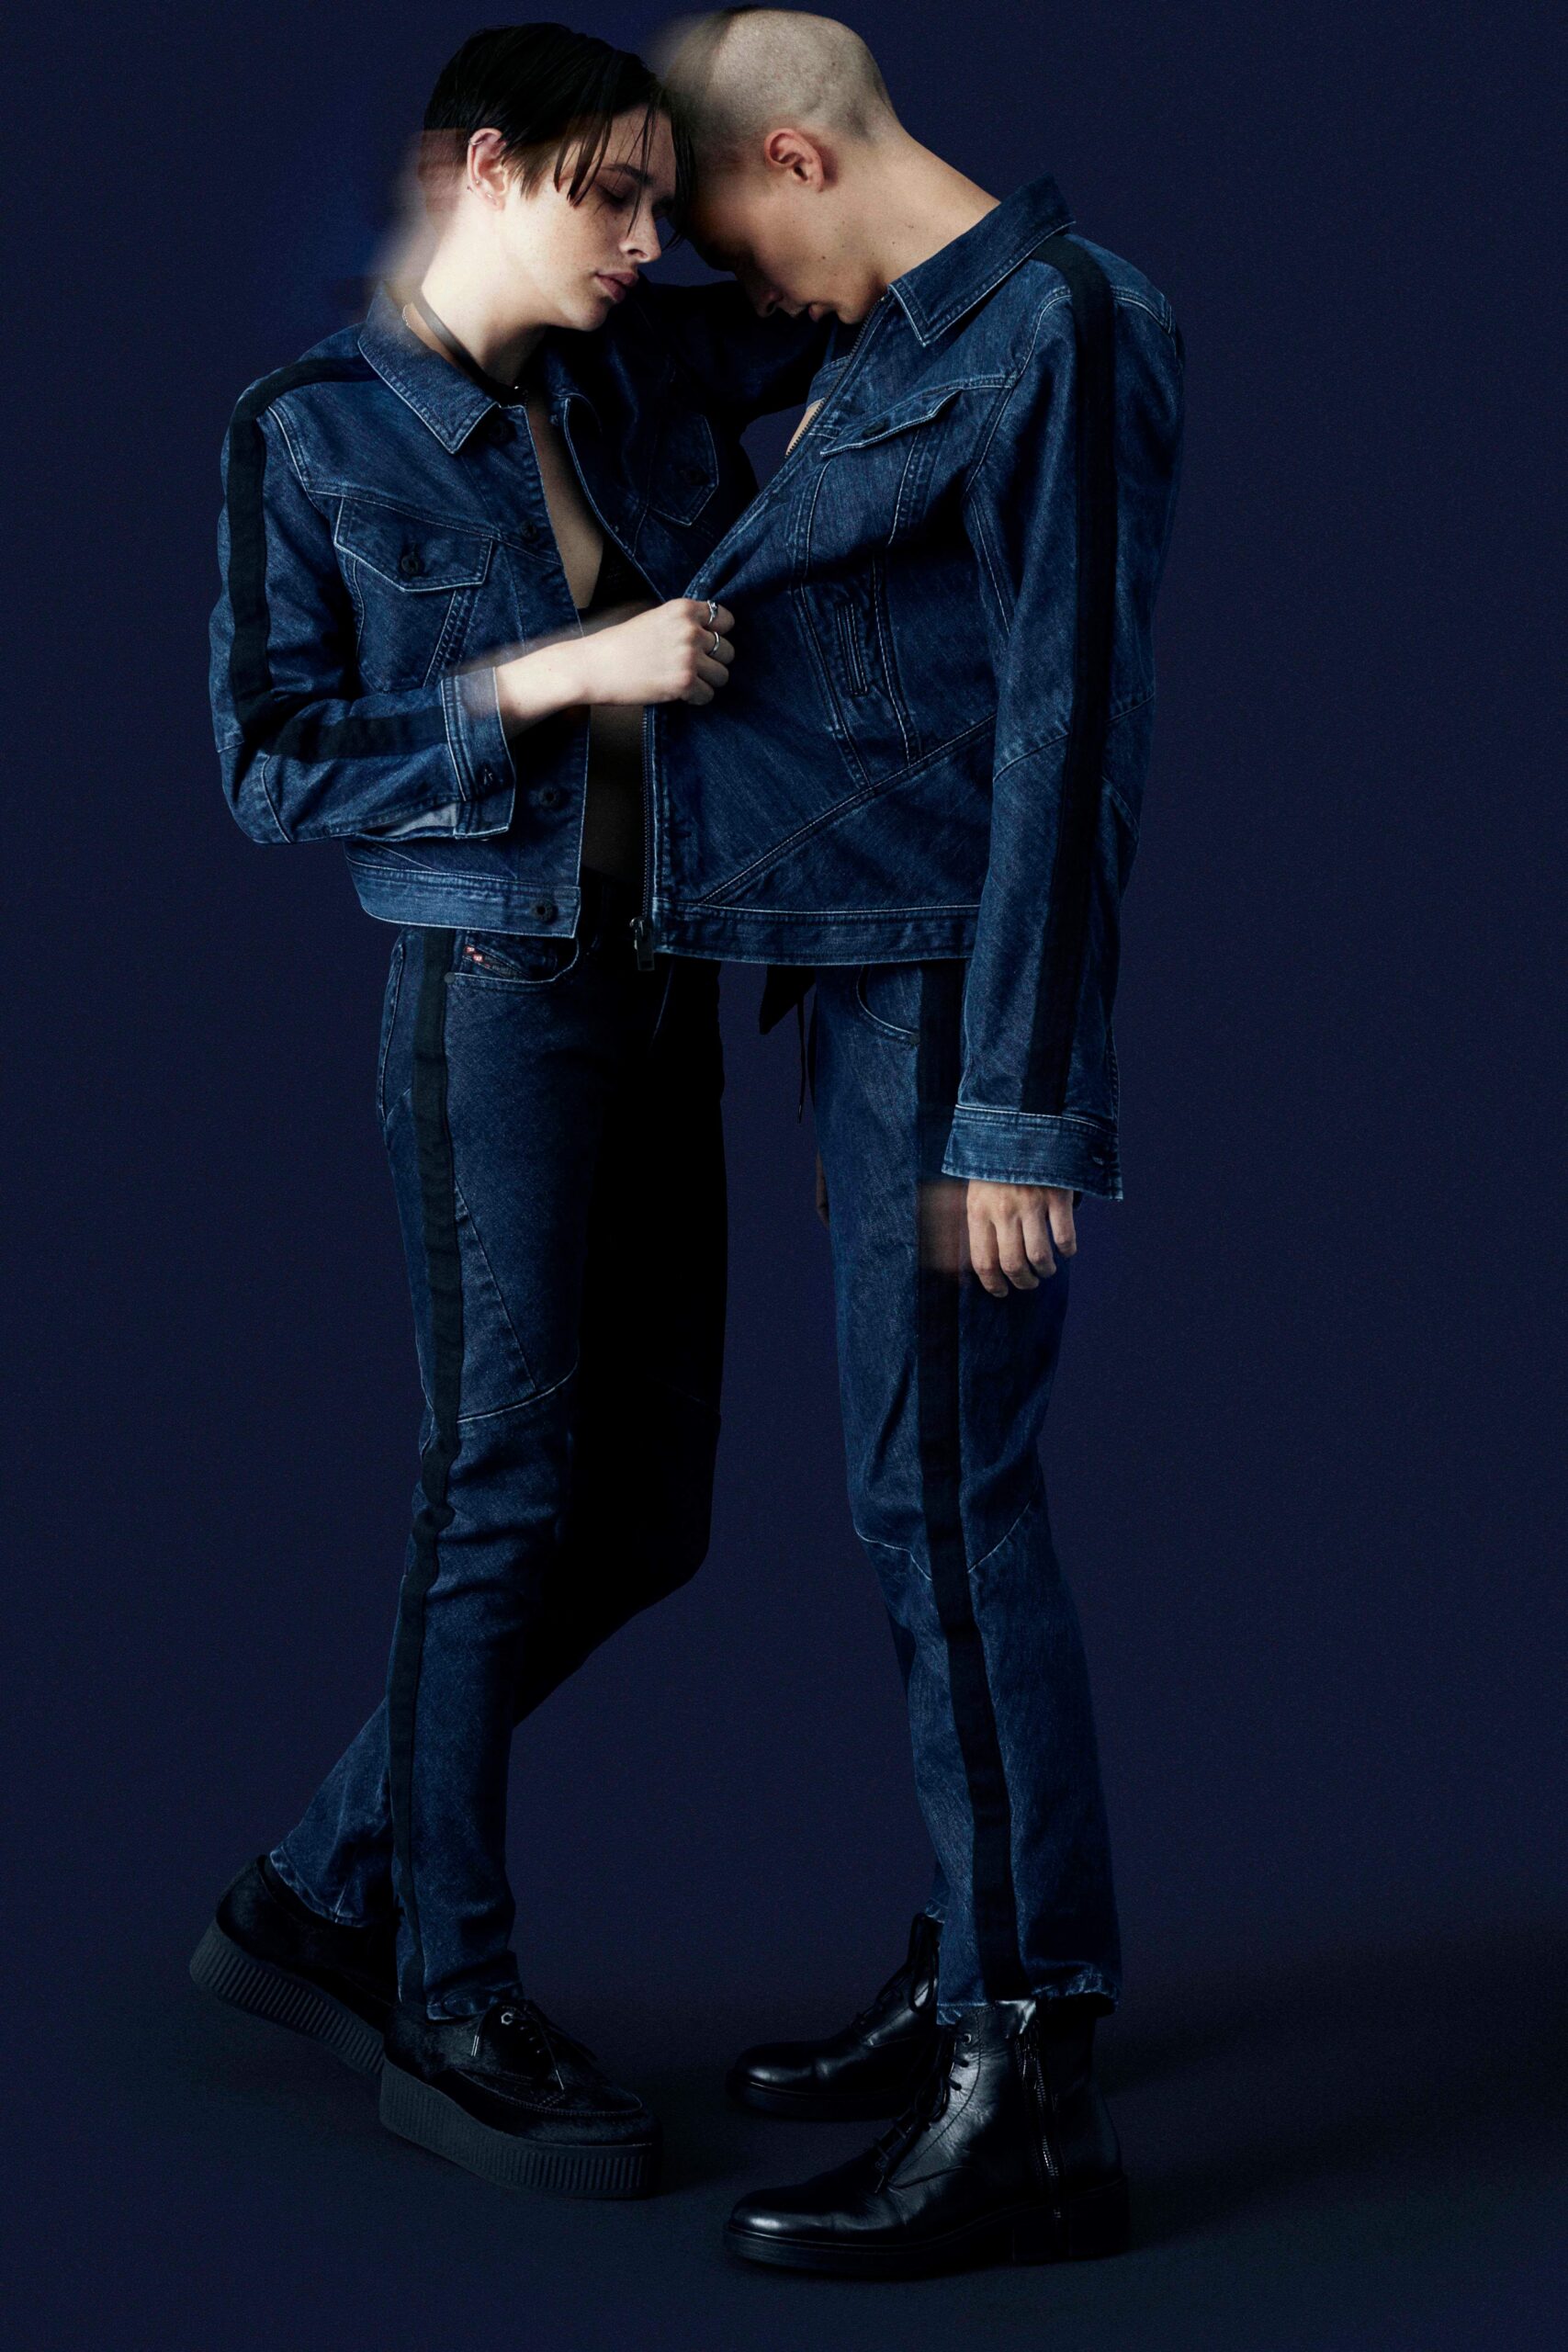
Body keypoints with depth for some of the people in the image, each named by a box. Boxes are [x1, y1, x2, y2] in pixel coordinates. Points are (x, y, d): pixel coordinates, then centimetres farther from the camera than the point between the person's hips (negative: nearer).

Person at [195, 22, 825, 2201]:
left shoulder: (659, 363, 8)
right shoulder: (312, 435, -6)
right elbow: (272, 762, -11)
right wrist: (558, 674, -18)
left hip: (665, 991, 7)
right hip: (497, 999, -7)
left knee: (645, 1513, 9)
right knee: (508, 1490, -3)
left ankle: (320, 1899, 23)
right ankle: (451, 2013, 12)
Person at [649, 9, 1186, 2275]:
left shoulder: (1053, 330, -11)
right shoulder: (895, 341, 18)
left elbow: (1069, 731, -17)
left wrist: (1022, 1112, -20)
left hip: (963, 995, -9)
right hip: (869, 981, 10)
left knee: (949, 1499, -9)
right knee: (928, 1484, 13)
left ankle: (1030, 2104, -4)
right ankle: (974, 1966, 25)